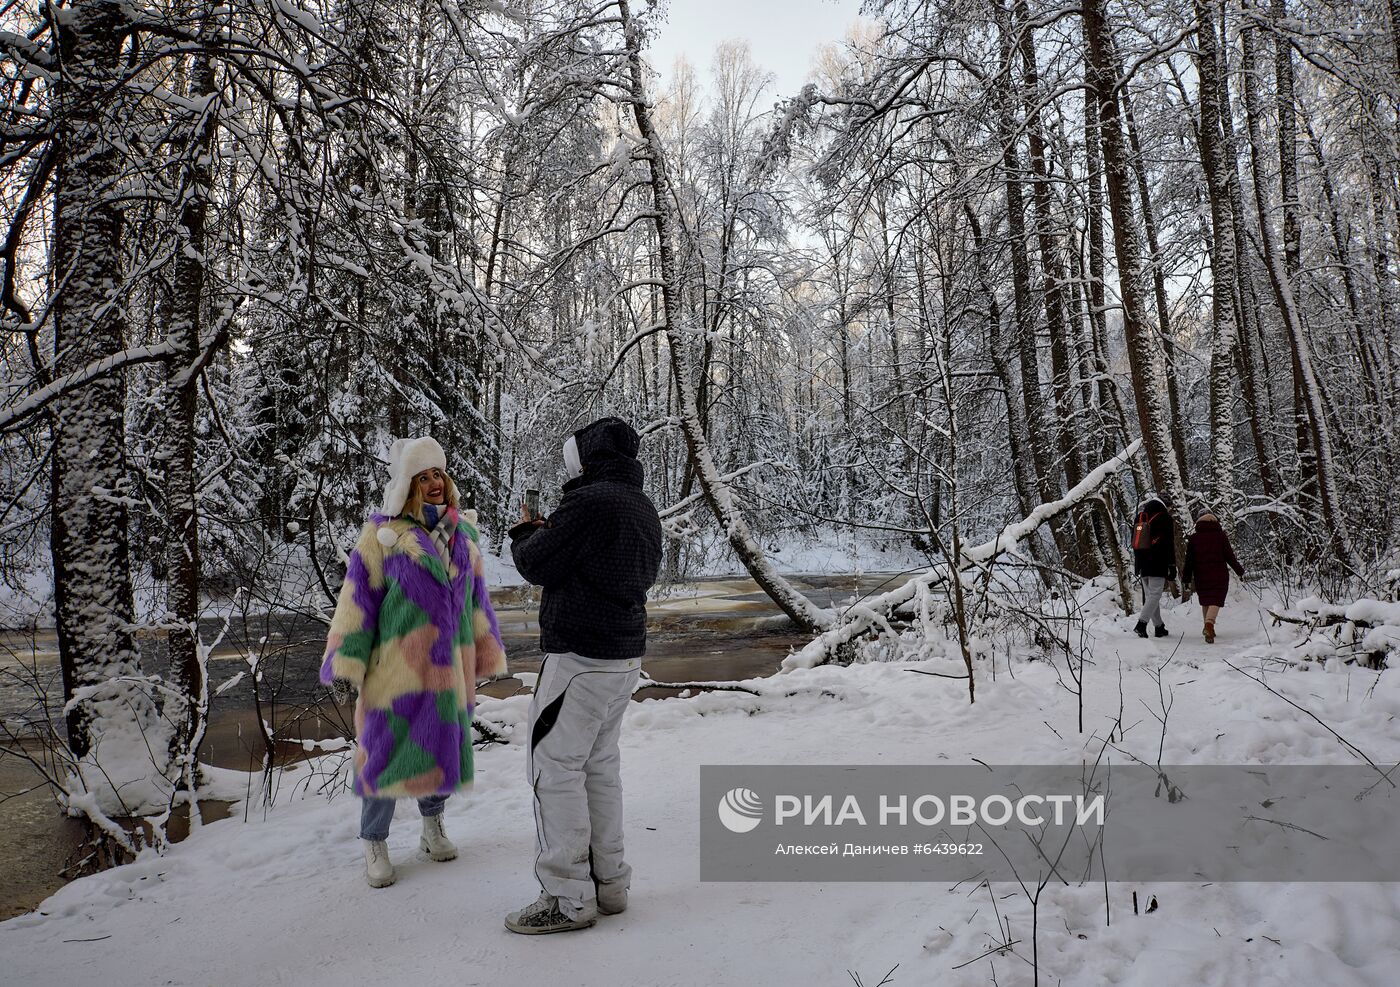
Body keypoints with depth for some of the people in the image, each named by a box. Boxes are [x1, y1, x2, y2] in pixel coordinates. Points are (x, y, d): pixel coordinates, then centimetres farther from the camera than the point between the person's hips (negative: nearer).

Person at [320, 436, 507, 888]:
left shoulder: (462, 532, 9)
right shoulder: (382, 533, -5)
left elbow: (476, 599, 14)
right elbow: (358, 598, -5)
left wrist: (487, 655, 16)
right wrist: (347, 662, -9)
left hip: (449, 665, 4)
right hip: (397, 665, -4)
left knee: (443, 745, 14)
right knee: (387, 749, 2)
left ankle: (432, 826, 36)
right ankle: (374, 843, 22)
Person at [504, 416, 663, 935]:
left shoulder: (589, 502, -17)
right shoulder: (644, 507, 12)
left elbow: (536, 566, -13)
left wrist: (527, 532, 10)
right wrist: (550, 532, 17)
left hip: (581, 658, -9)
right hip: (626, 656, 9)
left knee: (554, 766, 0)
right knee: (600, 763, 16)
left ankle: (568, 898, 5)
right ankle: (608, 882, 23)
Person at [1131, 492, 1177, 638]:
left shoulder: (1140, 518, 12)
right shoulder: (1164, 518, -6)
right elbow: (1169, 545, -8)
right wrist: (1172, 567, -3)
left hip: (1143, 565, 6)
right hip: (1158, 566, -6)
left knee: (1149, 596, 11)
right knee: (1155, 595, -6)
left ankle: (1159, 627, 16)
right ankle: (1141, 624, -20)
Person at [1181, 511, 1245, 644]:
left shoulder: (1193, 538, 4)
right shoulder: (1221, 536, 1)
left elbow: (1189, 561, 2)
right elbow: (1230, 557, 2)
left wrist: (1186, 581, 5)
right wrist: (1240, 571, 17)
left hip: (1201, 577, 2)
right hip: (1219, 576, -2)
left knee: (1205, 602, 16)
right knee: (1216, 601, -6)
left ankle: (1208, 627, 24)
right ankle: (1209, 624, -29)